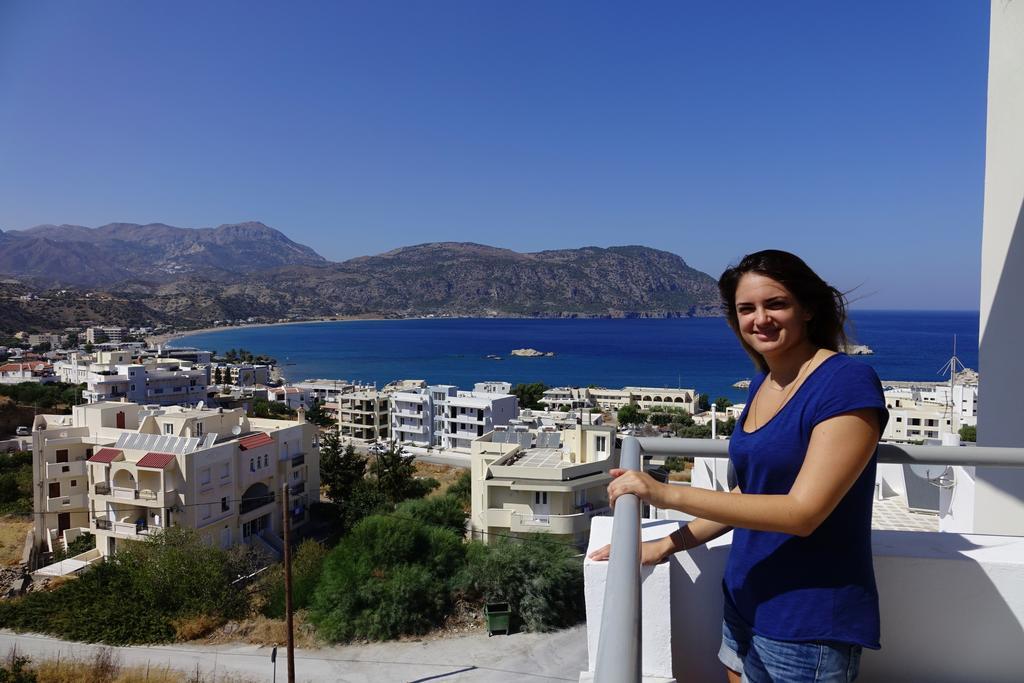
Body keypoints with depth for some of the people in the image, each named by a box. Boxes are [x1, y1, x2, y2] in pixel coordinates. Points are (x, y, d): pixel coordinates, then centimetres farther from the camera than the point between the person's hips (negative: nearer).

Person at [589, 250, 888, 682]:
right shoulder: (762, 385, 6)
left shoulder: (847, 385, -18)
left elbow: (802, 512, -24)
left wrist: (668, 494, -25)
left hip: (810, 626, -7)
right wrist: (664, 547, 8)